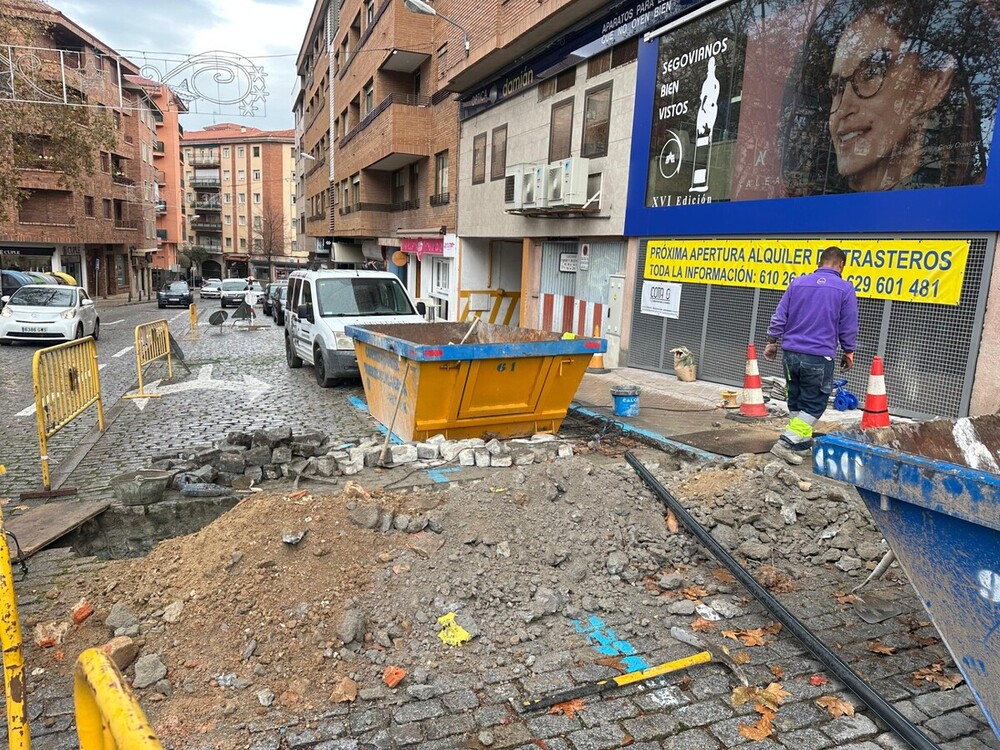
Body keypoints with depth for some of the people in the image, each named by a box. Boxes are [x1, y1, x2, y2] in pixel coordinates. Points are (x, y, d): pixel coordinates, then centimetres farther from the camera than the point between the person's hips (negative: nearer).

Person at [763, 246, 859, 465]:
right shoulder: (845, 288, -3)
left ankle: (802, 442, 24)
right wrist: (848, 353, 15)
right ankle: (787, 442, -7)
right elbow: (849, 327, 1)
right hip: (819, 356, -4)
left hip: (791, 353, 4)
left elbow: (779, 318, 6)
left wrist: (772, 342, 17)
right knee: (814, 404, 4)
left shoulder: (797, 283, 6)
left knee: (795, 400, 15)